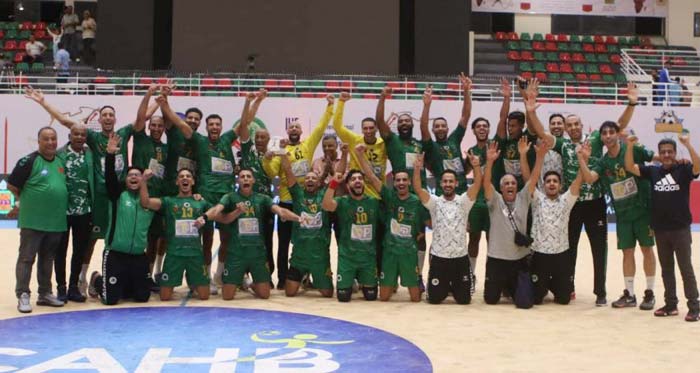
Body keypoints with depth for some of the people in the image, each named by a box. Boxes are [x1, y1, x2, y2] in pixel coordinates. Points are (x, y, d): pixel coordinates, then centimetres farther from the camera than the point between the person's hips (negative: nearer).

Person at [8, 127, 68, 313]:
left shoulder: (61, 161, 9)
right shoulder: (29, 161, -10)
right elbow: (12, 185, -6)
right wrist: (24, 201, 2)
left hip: (56, 221, 6)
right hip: (32, 220, -6)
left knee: (47, 259, 15)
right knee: (27, 258, -1)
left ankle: (45, 294, 24)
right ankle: (23, 296, 4)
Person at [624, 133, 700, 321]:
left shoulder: (683, 170, -5)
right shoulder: (653, 170, 5)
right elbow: (630, 167, 1)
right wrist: (630, 146, -12)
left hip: (681, 228, -4)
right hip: (660, 229, 4)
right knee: (666, 269, 13)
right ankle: (671, 304, 23)